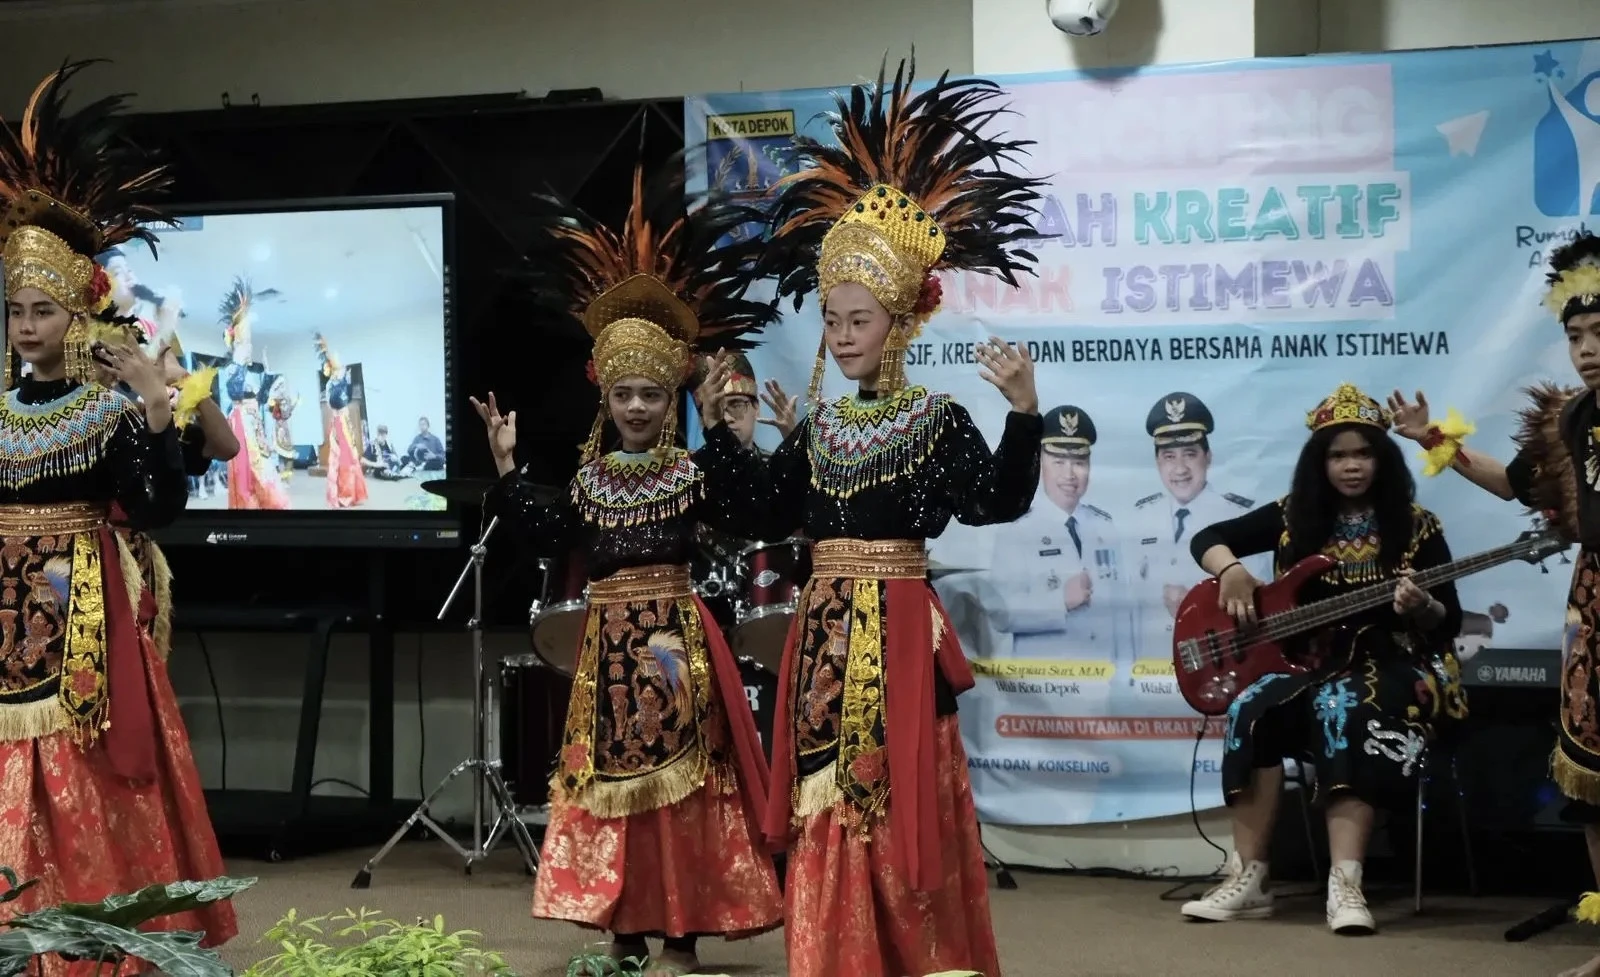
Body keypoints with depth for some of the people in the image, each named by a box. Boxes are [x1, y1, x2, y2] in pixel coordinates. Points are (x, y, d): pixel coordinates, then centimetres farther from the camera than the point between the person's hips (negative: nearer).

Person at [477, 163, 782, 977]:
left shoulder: (691, 473, -2)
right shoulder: (588, 477, 8)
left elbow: (740, 505, -20)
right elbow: (548, 530, -1)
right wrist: (505, 466, -3)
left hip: (675, 638, -3)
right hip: (609, 642, 3)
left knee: (678, 779, -2)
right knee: (612, 777, 6)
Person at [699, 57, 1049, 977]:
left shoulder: (938, 420, -5)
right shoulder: (816, 428, 12)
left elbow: (997, 502, -17)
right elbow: (764, 517, 15)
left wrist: (1023, 410, -29)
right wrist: (723, 433, 15)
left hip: (899, 630, -6)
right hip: (824, 632, 6)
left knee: (902, 801, -4)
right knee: (826, 805, 8)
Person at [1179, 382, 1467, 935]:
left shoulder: (1416, 527, 0)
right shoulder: (1294, 517, 7)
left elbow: (1450, 623, -1)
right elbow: (1206, 539, 10)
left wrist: (1421, 609, -24)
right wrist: (1231, 569, -12)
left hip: (1390, 665, -3)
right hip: (1306, 659, 3)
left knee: (1345, 707, -37)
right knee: (1254, 706, -30)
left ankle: (1344, 884, -44)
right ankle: (1249, 877, -28)